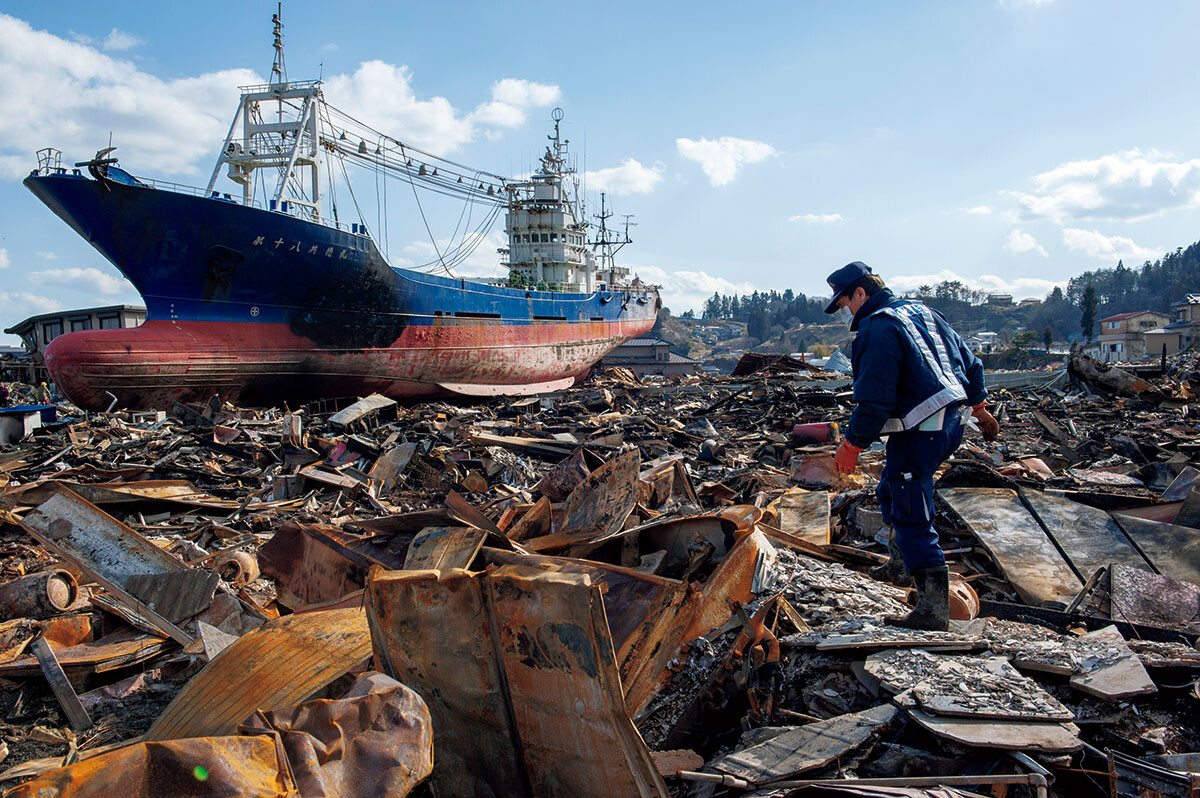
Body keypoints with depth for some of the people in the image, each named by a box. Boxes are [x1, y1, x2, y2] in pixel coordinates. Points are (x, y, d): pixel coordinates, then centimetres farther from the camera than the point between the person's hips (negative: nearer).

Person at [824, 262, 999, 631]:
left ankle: (934, 608, -6)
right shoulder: (921, 311, 14)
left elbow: (874, 400, -20)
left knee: (912, 520, -6)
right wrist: (979, 406, 30)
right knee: (890, 491, 28)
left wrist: (851, 446, -10)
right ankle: (901, 560, 41)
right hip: (950, 421, 10)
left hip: (919, 432, -10)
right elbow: (968, 361, 21)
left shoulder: (877, 330, -15)